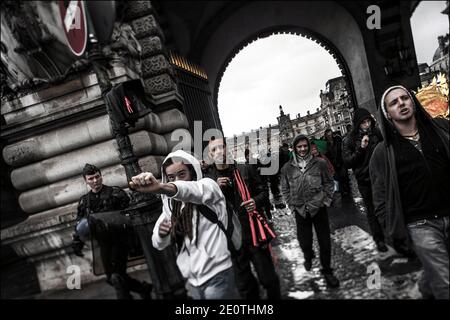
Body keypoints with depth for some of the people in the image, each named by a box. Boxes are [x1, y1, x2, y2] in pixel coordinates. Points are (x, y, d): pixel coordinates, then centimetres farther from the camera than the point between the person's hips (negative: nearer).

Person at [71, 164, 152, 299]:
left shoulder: (115, 193, -6)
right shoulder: (84, 201, 10)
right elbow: (79, 224, 14)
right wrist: (77, 242, 4)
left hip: (120, 239, -6)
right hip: (104, 243, 6)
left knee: (117, 276, -11)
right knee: (111, 277, 11)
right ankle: (143, 289, 28)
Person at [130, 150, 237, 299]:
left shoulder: (207, 186, -9)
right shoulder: (170, 205, 8)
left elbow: (195, 190, -34)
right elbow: (158, 243, 7)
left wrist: (160, 187, -53)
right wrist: (161, 234, -17)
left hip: (216, 277, -6)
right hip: (192, 281, 6)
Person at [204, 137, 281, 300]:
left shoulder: (246, 168, 1)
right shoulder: (208, 177, 1)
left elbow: (263, 191, 8)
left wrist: (256, 201, -13)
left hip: (254, 232, -1)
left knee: (268, 278, 9)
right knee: (244, 284, 16)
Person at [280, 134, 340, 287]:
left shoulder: (320, 163, -3)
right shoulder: (287, 168, -1)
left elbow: (328, 182, 4)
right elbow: (285, 189, 6)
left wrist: (326, 200, -3)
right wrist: (292, 206, 1)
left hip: (319, 208, -1)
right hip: (300, 211, 1)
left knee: (325, 241, 6)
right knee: (305, 241, 13)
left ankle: (327, 270, 25)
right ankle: (308, 257, 47)